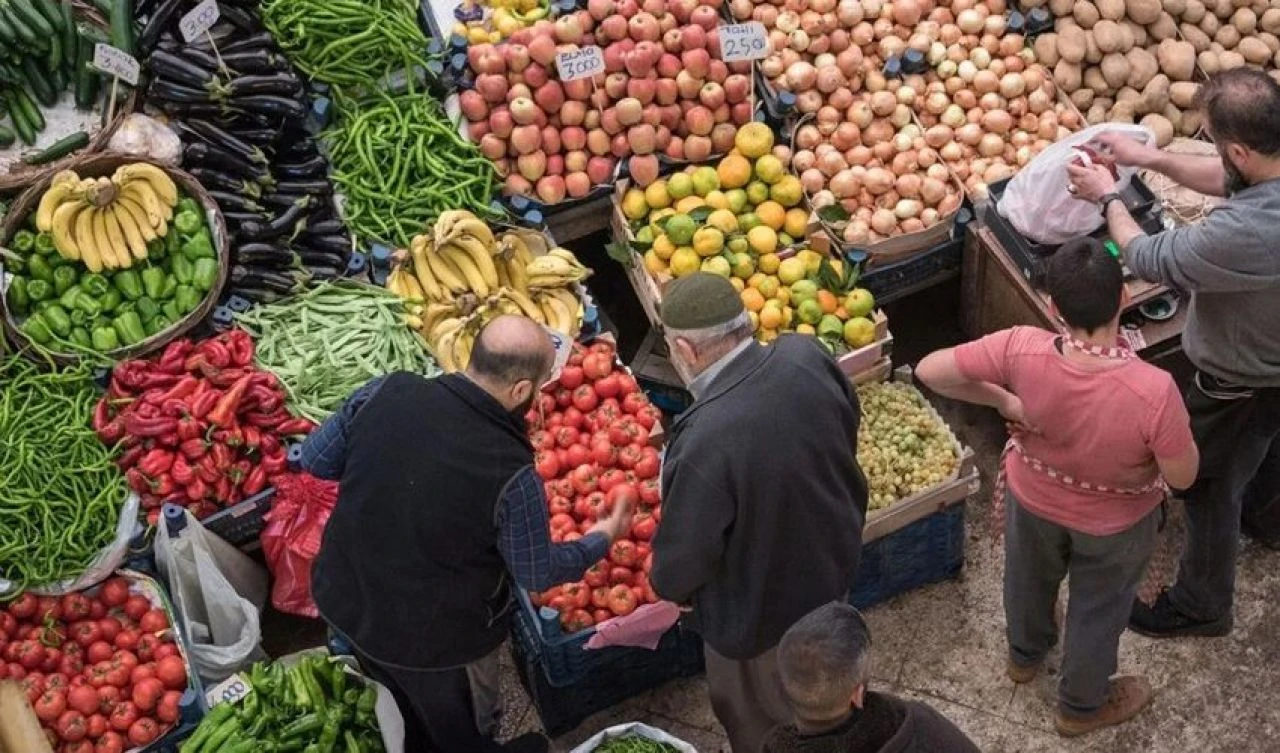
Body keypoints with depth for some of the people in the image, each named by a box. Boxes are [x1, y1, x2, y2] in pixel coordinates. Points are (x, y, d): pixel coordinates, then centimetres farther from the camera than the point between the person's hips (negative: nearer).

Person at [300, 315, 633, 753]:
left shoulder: (386, 392, -19)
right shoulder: (511, 474, -30)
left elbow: (315, 460, -3)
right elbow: (538, 573, -13)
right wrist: (603, 538, 4)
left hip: (342, 600, 5)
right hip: (434, 639, -5)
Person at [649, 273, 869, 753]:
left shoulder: (704, 442, -41)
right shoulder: (806, 355, -21)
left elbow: (680, 565, -27)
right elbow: (846, 435, 0)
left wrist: (667, 586, -3)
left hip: (759, 612, -6)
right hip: (834, 560, 7)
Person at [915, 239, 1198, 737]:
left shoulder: (1022, 351, -36)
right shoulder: (1153, 390, -41)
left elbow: (929, 371, -26)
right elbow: (1183, 477, -25)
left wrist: (1002, 400, -16)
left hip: (1032, 498, 2)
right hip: (1115, 522, -2)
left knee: (1029, 579, 34)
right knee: (1098, 609, 28)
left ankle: (1025, 654, 66)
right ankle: (1081, 705, 54)